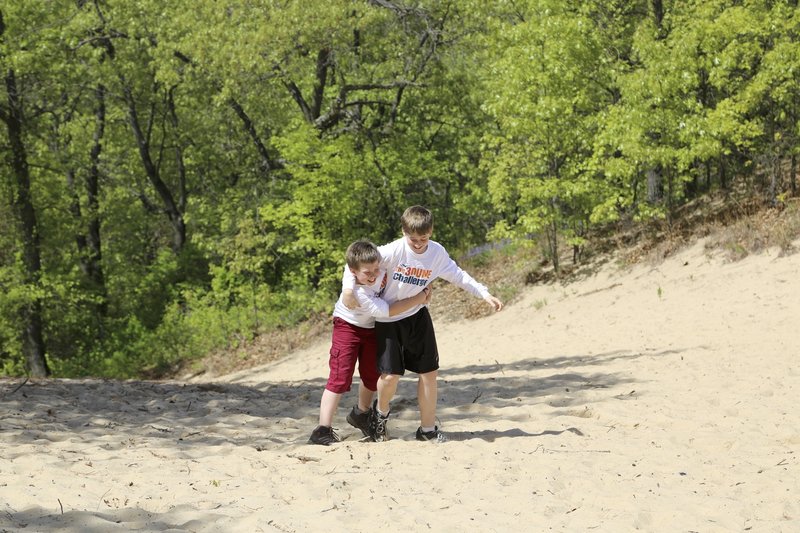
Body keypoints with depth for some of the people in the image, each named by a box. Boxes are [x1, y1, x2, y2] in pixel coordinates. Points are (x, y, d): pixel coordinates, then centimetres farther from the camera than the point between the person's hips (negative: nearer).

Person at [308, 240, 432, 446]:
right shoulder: (358, 293, -39)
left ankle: (361, 414, 42)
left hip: (371, 327, 7)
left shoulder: (380, 265, -24)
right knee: (340, 377, -17)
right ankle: (323, 431, -21)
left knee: (372, 375, 16)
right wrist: (418, 299, -30)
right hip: (348, 326, -7)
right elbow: (387, 311, -35)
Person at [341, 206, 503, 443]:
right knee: (390, 374, -11)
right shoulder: (394, 251, -24)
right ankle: (381, 411, 23)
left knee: (429, 372, 2)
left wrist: (485, 294, -1)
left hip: (417, 316, 4)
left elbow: (458, 276, 3)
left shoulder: (437, 253, -11)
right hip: (387, 319, -4)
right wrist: (348, 288, -28)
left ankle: (428, 429, 15)